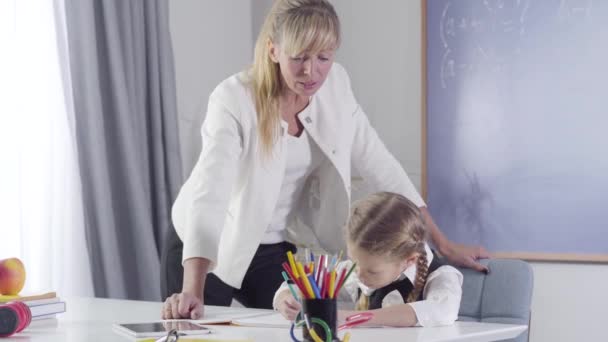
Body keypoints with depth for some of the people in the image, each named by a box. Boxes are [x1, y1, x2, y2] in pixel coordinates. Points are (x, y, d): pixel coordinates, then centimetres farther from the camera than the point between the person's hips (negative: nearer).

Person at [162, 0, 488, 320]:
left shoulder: (335, 84, -11)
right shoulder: (233, 100, -27)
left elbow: (378, 163, -4)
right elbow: (209, 195, -38)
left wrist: (443, 244, -6)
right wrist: (192, 292, -50)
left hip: (275, 250, 4)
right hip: (211, 249, -4)